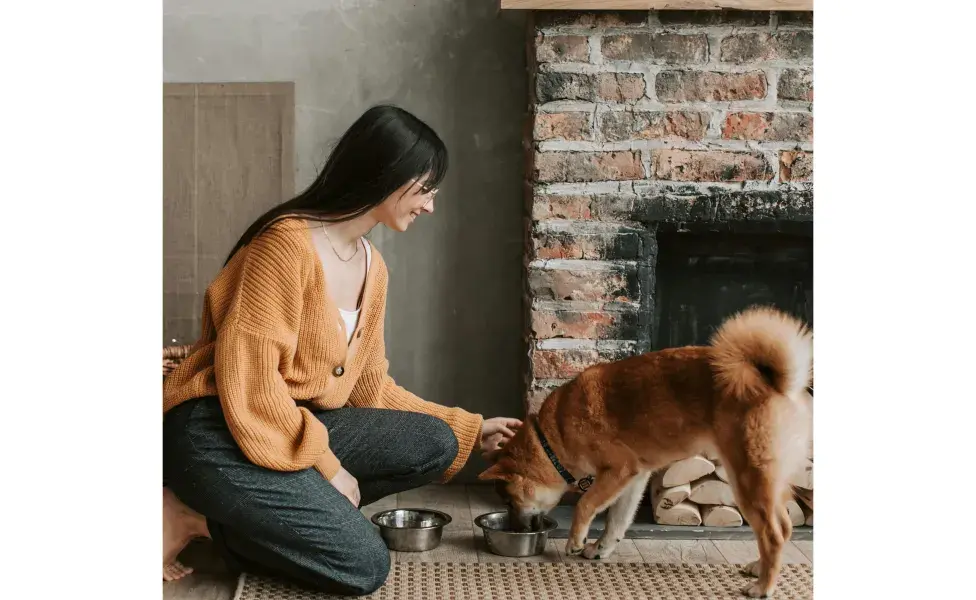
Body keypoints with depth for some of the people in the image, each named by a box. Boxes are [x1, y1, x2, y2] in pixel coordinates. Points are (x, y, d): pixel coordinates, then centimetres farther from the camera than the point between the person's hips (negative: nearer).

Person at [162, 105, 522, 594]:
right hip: (220, 435, -9)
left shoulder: (372, 267, 10)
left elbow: (370, 387, 14)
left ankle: (256, 515, -4)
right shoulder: (289, 241, -17)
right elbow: (248, 376, -21)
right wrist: (325, 464, -17)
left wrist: (471, 430, 14)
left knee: (435, 444, -8)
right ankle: (200, 519, -3)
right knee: (364, 566, -17)